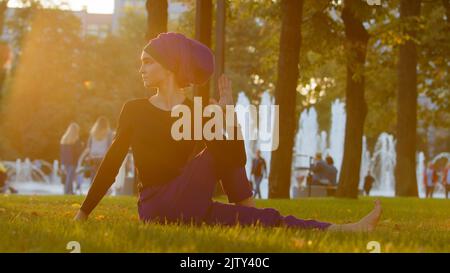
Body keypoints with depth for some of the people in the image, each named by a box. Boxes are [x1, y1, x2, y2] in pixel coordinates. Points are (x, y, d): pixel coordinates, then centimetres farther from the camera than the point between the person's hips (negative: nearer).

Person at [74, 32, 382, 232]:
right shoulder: (134, 110, 2)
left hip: (191, 207, 4)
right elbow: (112, 162, 5)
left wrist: (228, 113, -15)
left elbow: (236, 160, -5)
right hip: (157, 208, -3)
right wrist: (83, 213, 3)